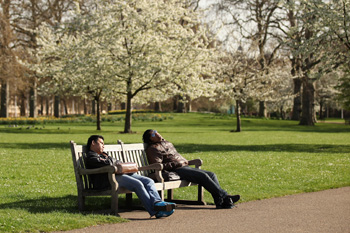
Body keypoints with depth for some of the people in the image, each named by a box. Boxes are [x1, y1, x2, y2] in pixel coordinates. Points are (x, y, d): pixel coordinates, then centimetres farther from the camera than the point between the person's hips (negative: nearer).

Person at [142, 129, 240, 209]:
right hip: (176, 171, -9)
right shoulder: (153, 149, -1)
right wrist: (177, 164, -15)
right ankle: (224, 196, -24)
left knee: (211, 174, -6)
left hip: (185, 166, 9)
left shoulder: (167, 143, 27)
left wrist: (185, 161, 14)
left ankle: (220, 202, -18)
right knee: (203, 175, -25)